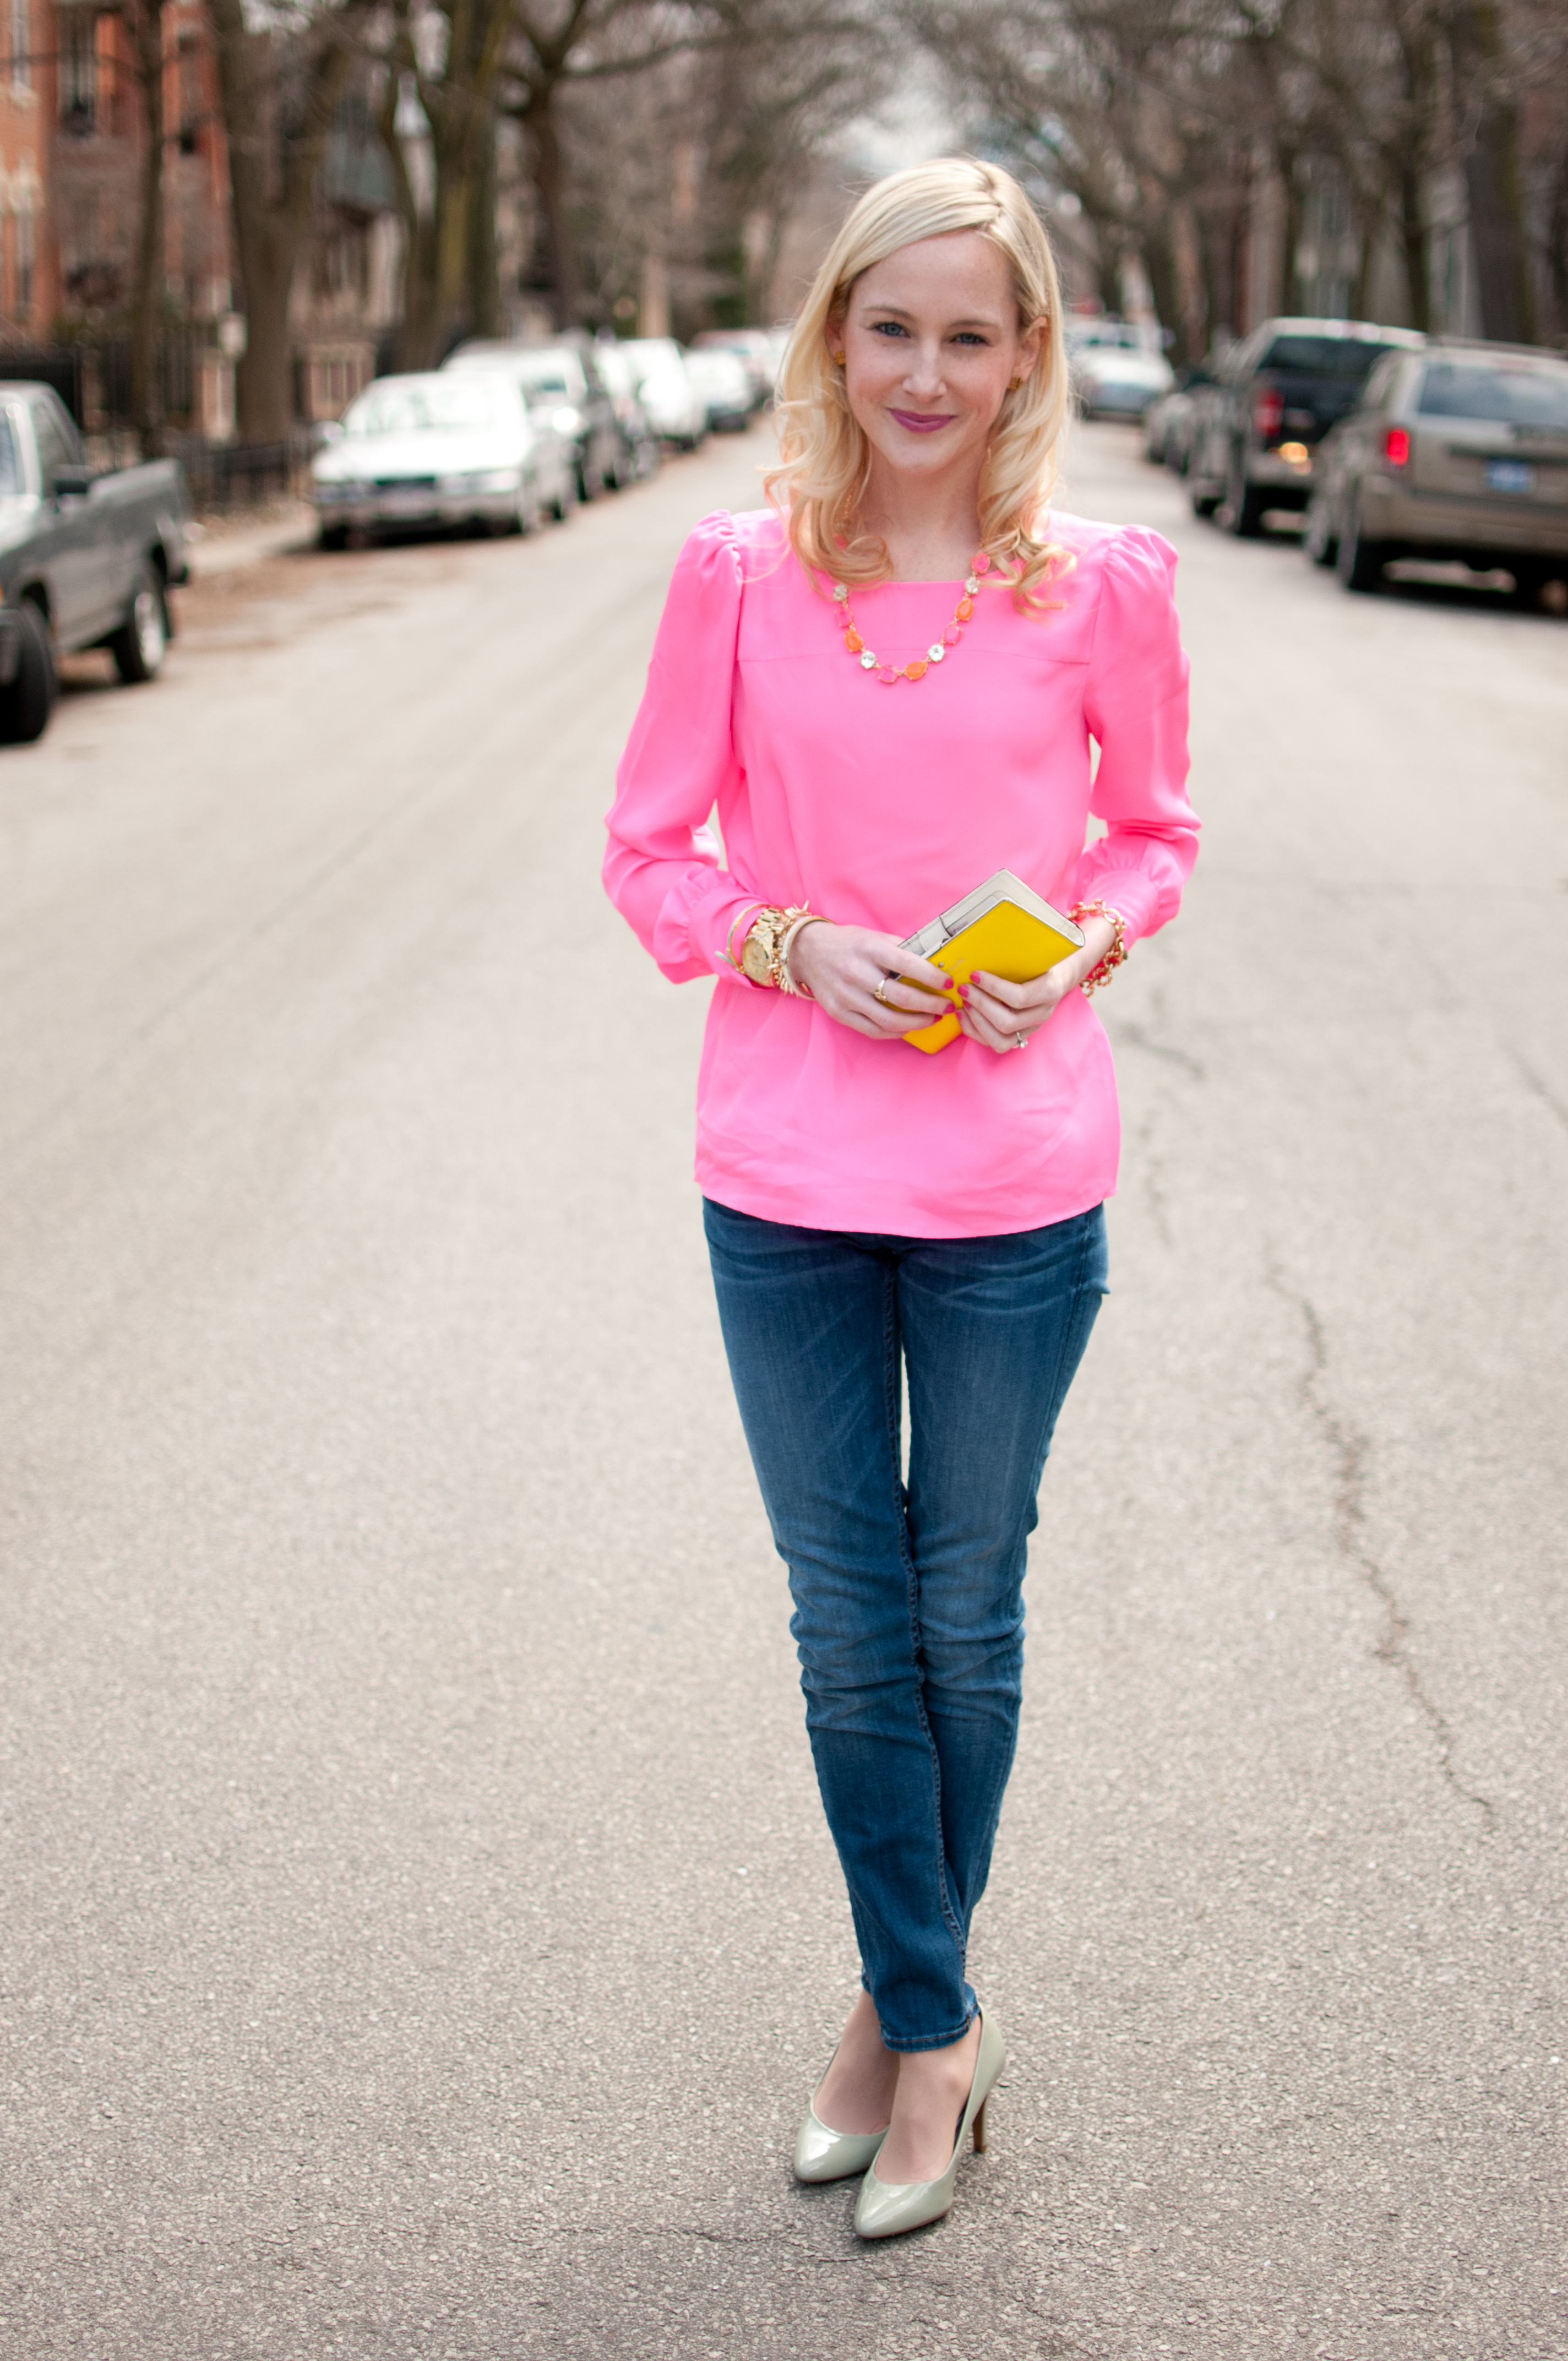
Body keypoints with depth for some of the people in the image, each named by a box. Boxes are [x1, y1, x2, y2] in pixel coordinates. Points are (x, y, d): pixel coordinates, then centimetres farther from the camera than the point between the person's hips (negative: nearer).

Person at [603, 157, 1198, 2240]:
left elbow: (1156, 829, 10)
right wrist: (793, 946, -14)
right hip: (787, 1177, 1)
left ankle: (910, 2006, 33)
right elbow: (650, 849, 4)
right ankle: (936, 2026, 27)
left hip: (1013, 1184, -1)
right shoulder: (739, 576, -2)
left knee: (966, 1612, 13)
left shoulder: (1101, 586, -3)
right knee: (849, 1620, 10)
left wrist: (1084, 946, -10)